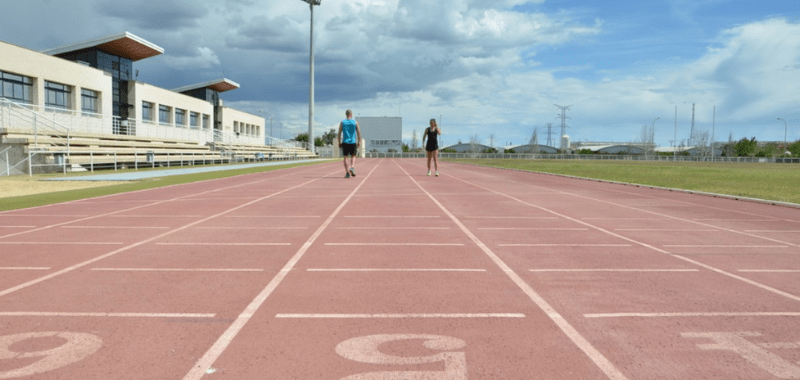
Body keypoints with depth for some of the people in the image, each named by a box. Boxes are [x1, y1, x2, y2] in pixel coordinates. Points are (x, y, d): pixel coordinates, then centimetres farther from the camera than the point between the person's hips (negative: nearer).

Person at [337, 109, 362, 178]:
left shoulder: (342, 122, 4)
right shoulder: (355, 122, 3)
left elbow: (339, 133, 1)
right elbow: (359, 133, 0)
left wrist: (339, 142, 7)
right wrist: (359, 142, 7)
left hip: (345, 142, 0)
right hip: (353, 142, 0)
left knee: (345, 157, 5)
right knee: (353, 156, 12)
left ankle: (347, 172, -2)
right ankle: (352, 167, -15)